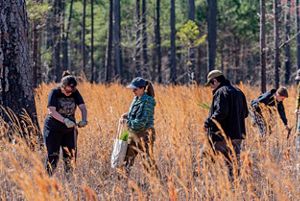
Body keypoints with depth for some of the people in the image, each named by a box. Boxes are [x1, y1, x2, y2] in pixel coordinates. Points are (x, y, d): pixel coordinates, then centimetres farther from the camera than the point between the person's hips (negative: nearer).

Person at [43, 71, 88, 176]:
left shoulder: (75, 93, 0)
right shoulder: (55, 93, -13)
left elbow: (83, 107, -8)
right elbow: (51, 111, -24)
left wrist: (84, 120, -29)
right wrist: (65, 120, -38)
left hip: (69, 129, 4)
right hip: (53, 129, -4)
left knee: (70, 156, 3)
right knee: (53, 156, -5)